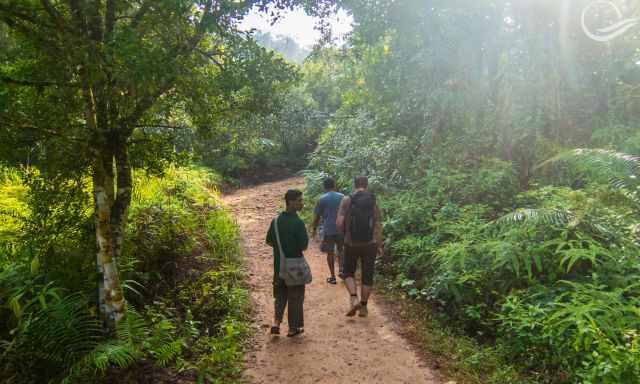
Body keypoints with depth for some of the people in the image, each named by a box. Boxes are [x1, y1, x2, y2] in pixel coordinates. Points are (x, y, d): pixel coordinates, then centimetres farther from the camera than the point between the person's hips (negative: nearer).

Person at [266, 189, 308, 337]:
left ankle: (276, 322, 6)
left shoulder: (276, 221, 1)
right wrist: (306, 238, 1)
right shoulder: (298, 223, -18)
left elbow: (269, 241, 8)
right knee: (295, 296, 9)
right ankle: (293, 328, 18)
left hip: (279, 264, 5)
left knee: (280, 294, 19)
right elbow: (304, 246, -18)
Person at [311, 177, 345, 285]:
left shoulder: (322, 199, -4)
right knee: (340, 250, 21)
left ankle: (332, 277, 10)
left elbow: (317, 216, -1)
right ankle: (341, 270, 9)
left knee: (330, 253, 7)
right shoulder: (342, 197, 2)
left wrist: (314, 229, 11)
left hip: (328, 230, -2)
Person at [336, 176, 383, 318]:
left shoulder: (347, 200, -6)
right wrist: (379, 245, 7)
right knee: (367, 276, 12)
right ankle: (363, 306, 18)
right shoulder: (373, 202, 0)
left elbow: (339, 222, -14)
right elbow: (378, 225, -1)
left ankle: (354, 299, -2)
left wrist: (343, 232, 7)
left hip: (351, 244, -1)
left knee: (348, 272, 17)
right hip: (370, 244, 1)